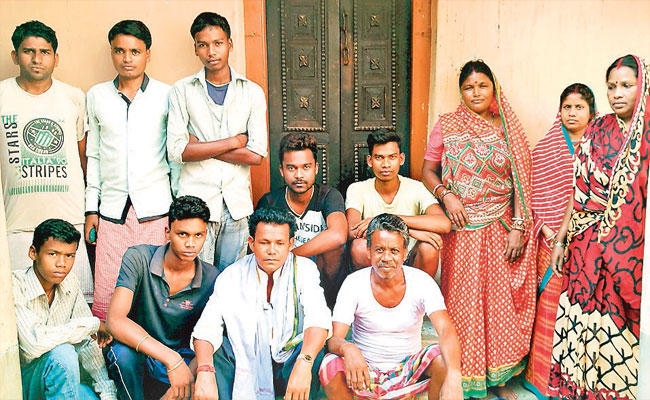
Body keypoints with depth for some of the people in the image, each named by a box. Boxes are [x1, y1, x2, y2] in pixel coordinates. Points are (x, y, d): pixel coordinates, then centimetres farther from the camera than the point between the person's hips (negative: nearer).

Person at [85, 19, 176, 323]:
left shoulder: (166, 96, 3)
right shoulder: (96, 96, 10)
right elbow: (93, 155, 13)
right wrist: (91, 209, 10)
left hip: (155, 207, -2)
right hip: (112, 208, 2)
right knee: (104, 297, 1)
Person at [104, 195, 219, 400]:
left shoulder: (212, 279, -9)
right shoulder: (138, 258, -15)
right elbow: (115, 320, -26)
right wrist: (171, 358, -36)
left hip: (181, 362, 2)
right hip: (136, 356, -2)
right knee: (123, 352, -35)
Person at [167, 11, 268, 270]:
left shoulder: (252, 92, 5)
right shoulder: (182, 91, 3)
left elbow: (256, 155, -4)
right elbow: (176, 151, -8)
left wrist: (199, 146, -6)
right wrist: (233, 142, -7)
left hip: (237, 203, 1)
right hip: (196, 200, -1)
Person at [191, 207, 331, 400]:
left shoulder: (304, 269, -7)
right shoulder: (232, 275, -3)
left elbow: (318, 318, -23)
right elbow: (207, 327, -12)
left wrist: (303, 364, -41)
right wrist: (205, 372, -31)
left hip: (289, 362, -1)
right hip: (246, 361, 2)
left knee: (315, 353, -29)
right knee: (216, 347, -23)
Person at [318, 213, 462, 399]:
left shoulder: (422, 282, -12)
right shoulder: (354, 284, -12)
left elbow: (446, 330, -26)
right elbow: (333, 338, -18)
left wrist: (454, 377, -46)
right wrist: (347, 348, -45)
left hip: (410, 370, 1)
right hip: (364, 372, 0)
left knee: (442, 357, -28)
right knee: (331, 366, -30)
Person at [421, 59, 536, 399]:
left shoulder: (508, 129, 6)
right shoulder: (446, 126, 2)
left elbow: (520, 184, 5)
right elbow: (428, 171, 5)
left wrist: (518, 229, -1)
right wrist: (445, 195, -14)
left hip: (501, 228, 2)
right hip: (462, 229, -1)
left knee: (500, 299, 6)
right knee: (464, 299, 3)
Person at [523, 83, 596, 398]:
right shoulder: (545, 148, 4)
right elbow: (533, 191, 2)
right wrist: (544, 227, -8)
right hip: (552, 238, 0)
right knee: (550, 301, 3)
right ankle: (543, 375, 18)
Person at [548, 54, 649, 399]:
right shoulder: (596, 132, 5)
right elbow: (580, 193, 7)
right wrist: (560, 240, 6)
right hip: (589, 248, 3)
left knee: (620, 329, 6)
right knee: (584, 324, 9)